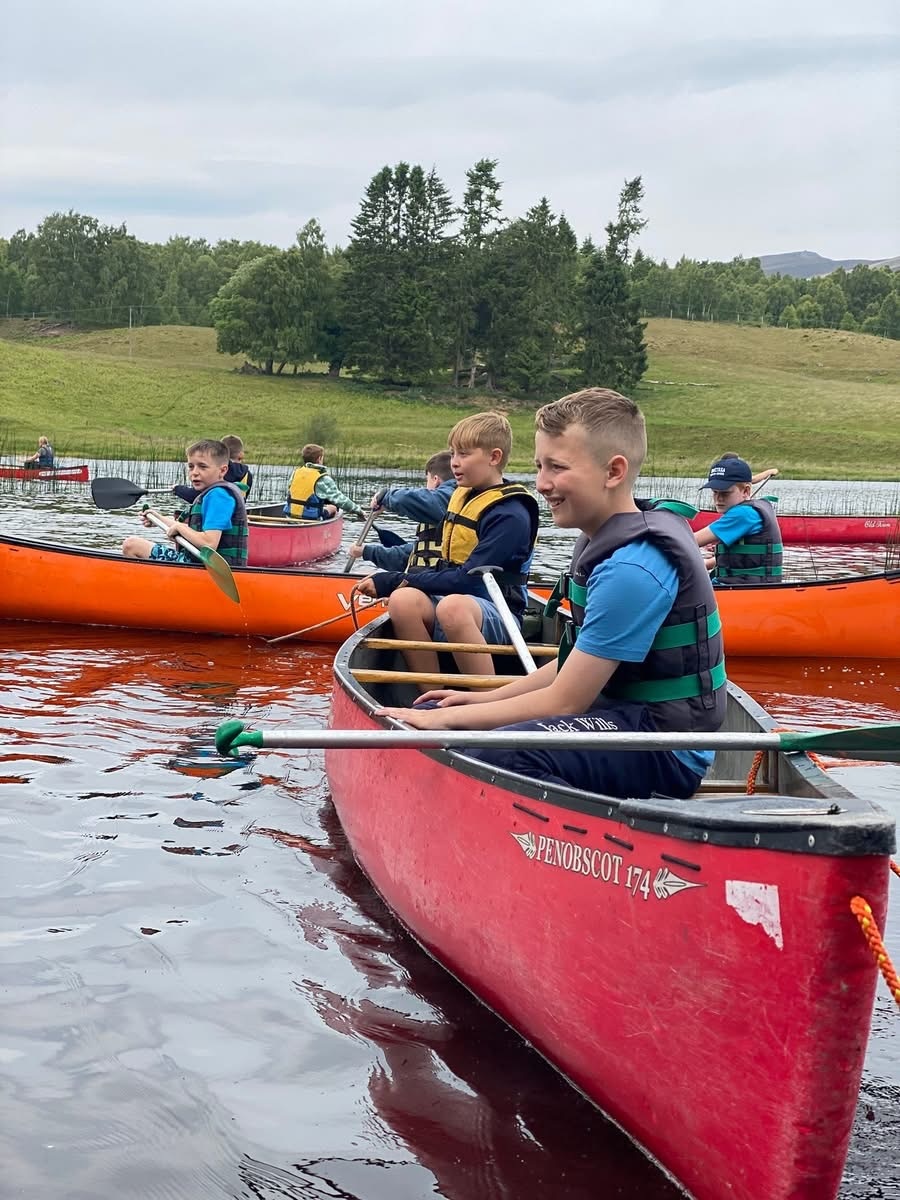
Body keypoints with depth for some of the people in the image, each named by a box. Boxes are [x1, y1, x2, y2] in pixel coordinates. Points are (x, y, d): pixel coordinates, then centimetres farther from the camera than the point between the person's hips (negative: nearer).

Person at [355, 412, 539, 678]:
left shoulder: (510, 515, -11)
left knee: (452, 606, -39)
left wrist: (410, 580, -10)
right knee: (403, 599, -25)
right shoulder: (461, 497, 15)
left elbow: (468, 579, -17)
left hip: (496, 616, -7)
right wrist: (388, 581, 9)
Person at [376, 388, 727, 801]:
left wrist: (449, 718, -11)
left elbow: (564, 701, -19)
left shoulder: (633, 568, -23)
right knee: (428, 719, 7)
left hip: (669, 753, -10)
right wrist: (488, 699, 12)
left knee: (499, 756, -37)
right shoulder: (604, 538, 9)